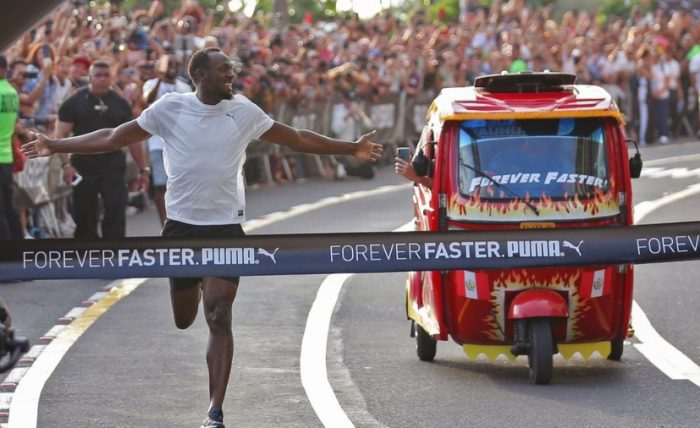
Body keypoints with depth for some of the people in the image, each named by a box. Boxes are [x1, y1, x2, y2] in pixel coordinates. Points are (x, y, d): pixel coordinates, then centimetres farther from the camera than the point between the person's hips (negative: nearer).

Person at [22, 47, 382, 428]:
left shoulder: (244, 112, -1)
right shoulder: (170, 108, -4)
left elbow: (297, 139, 8)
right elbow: (114, 138, 3)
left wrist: (352, 149, 7)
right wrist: (56, 147, 0)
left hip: (226, 227, -1)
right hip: (182, 225, 1)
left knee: (219, 319, -12)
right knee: (183, 321, 12)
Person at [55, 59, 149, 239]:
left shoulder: (120, 104, 9)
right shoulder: (75, 103, 1)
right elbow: (61, 135, -3)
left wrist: (143, 168, 11)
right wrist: (66, 164, -16)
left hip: (113, 165, 1)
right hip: (84, 167, -1)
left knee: (116, 210, -12)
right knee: (84, 217, 6)